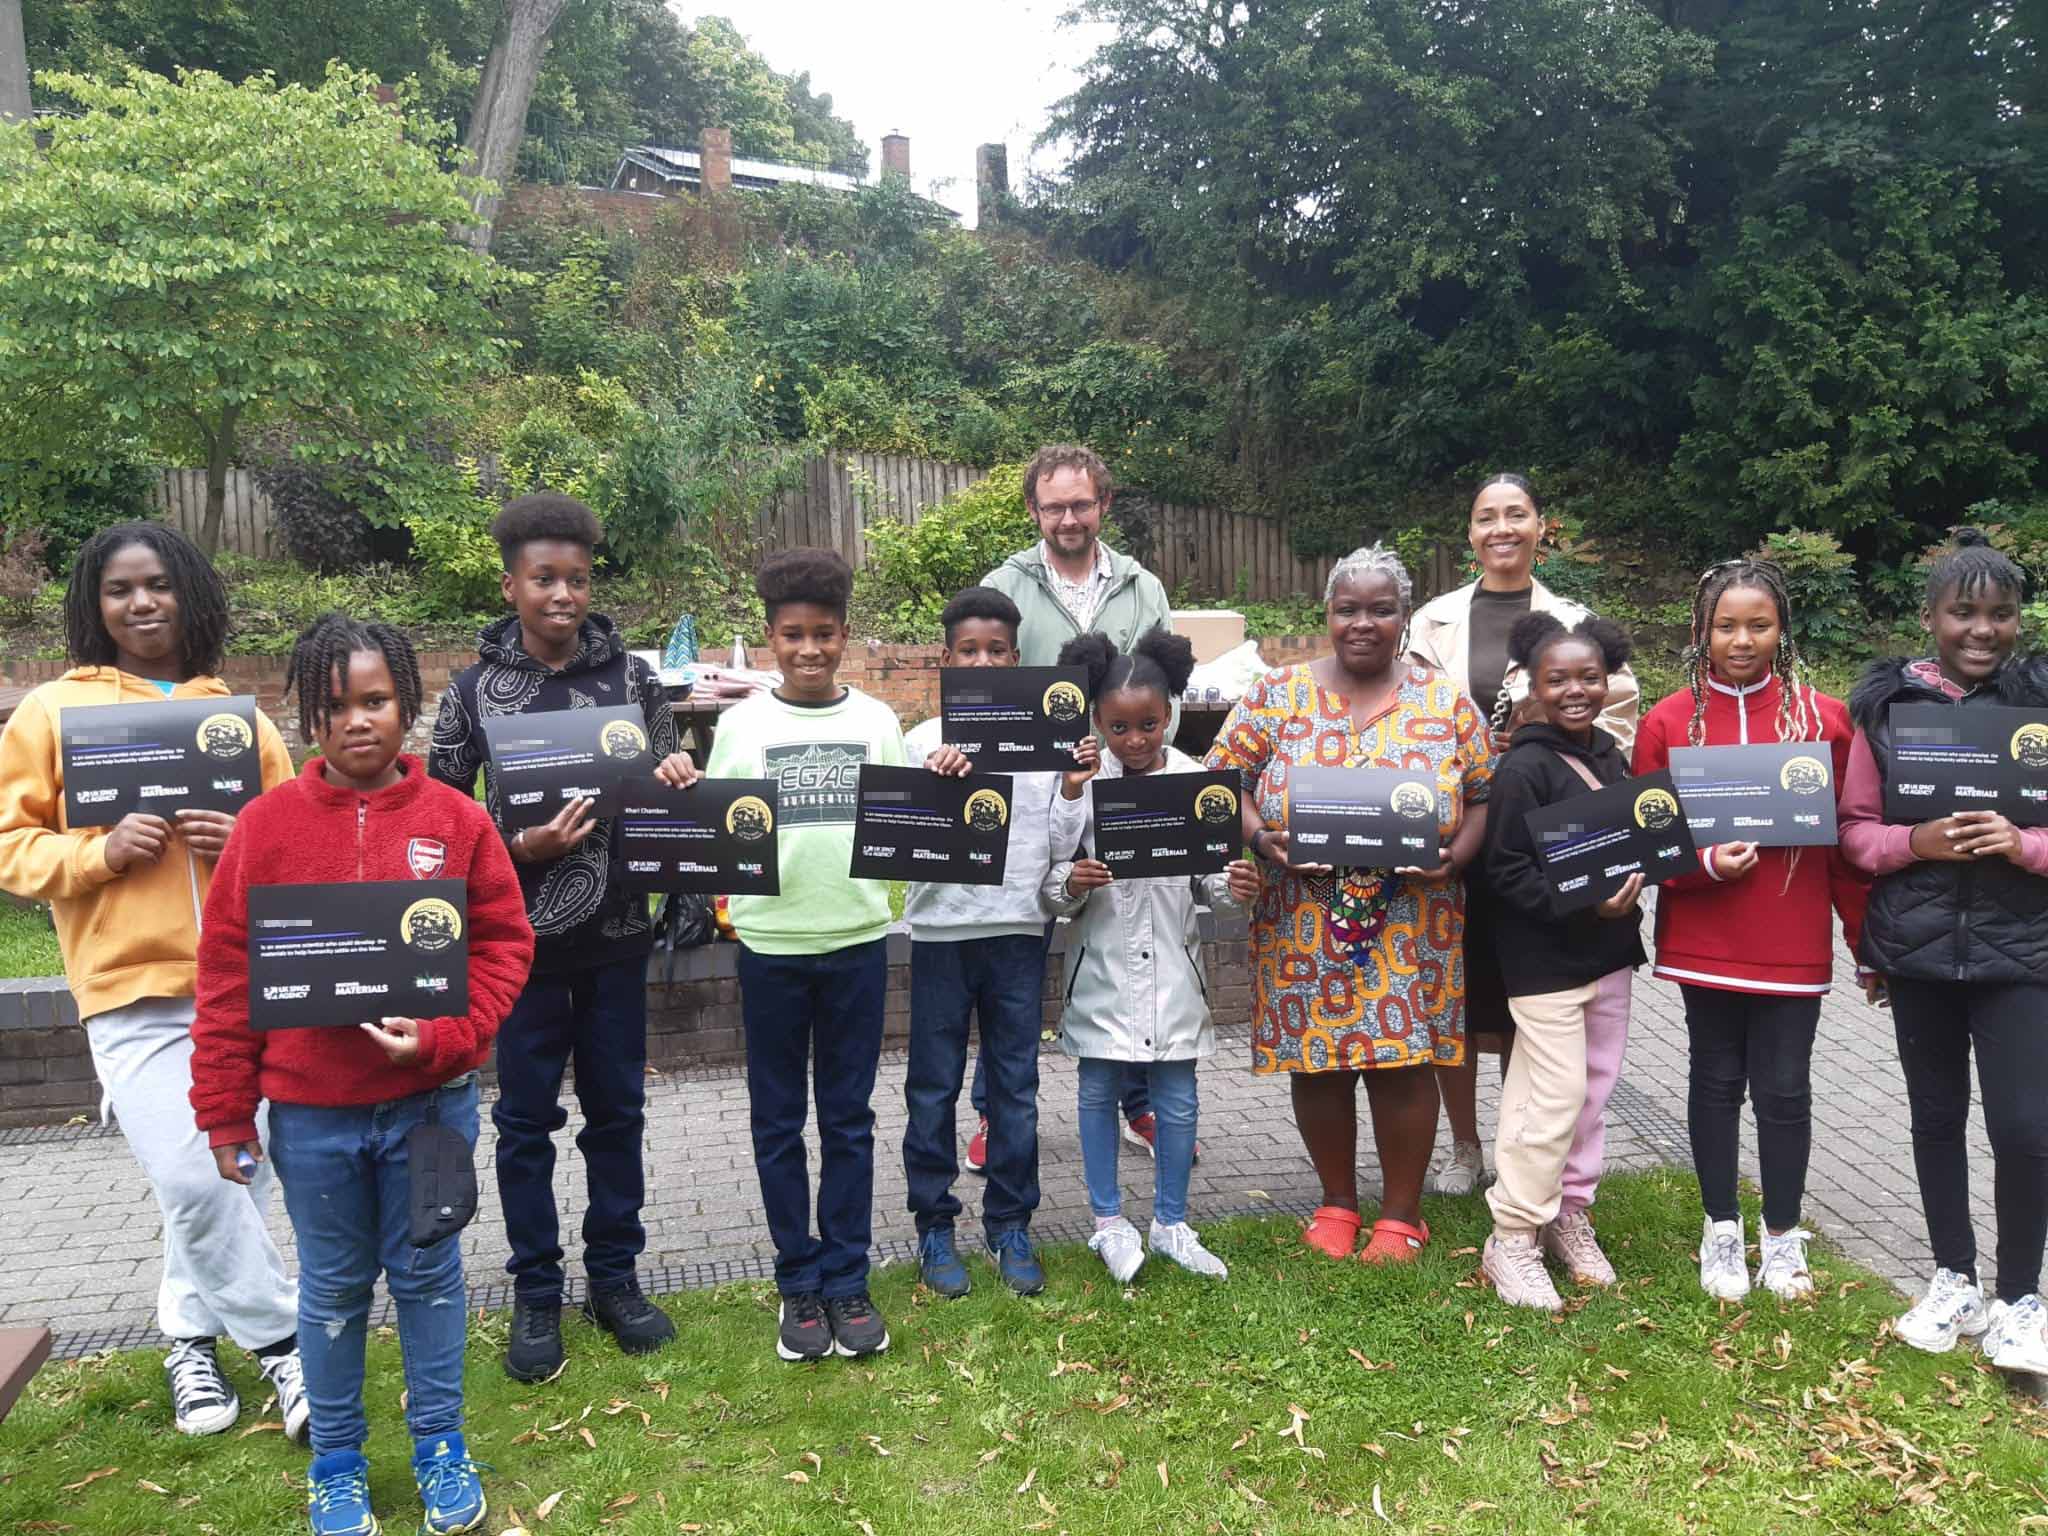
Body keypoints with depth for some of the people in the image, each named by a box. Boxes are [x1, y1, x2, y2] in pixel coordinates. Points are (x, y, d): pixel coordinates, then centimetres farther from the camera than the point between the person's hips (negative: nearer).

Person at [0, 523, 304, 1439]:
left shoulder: (240, 715, 9)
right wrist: (101, 852, -14)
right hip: (130, 990, -2)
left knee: (231, 1176, 8)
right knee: (194, 1182, -10)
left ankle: (192, 1337, 30)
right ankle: (282, 1339, 9)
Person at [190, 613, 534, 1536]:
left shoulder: (457, 820, -5)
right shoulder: (267, 824, -5)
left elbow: (504, 943, -2)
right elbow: (226, 974, -3)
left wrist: (443, 1038, -17)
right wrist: (225, 1111, -2)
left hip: (430, 1098, 0)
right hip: (310, 1111, 0)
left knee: (428, 1274, 13)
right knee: (333, 1286, 15)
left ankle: (439, 1445, 31)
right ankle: (336, 1462, 32)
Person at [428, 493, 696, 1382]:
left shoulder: (631, 675, 1)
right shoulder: (476, 688, -3)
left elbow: (667, 787, 9)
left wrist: (677, 779, -14)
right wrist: (519, 849, -17)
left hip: (615, 930, 2)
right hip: (522, 933, -1)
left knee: (616, 1106, 11)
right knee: (526, 1116, 8)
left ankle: (615, 1278, 27)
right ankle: (536, 1295, 23)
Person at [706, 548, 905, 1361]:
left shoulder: (877, 721, 5)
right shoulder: (742, 723, 1)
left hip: (857, 937, 1)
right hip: (771, 942, -1)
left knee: (849, 1116, 10)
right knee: (778, 1120, 8)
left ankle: (846, 1280, 21)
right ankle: (799, 1283, 22)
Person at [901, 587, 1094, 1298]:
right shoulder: (923, 742, 0)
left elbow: (1059, 847, 4)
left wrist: (1074, 788, -11)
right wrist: (933, 785, -19)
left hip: (1019, 928, 1)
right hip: (942, 927, -1)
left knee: (1015, 1085, 9)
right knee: (934, 1086, 6)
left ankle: (1010, 1225, 22)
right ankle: (934, 1226, 19)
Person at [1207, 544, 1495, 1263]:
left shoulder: (1447, 702, 4)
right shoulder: (1278, 695, 3)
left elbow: (1484, 797, 6)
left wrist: (1450, 858, -12)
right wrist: (1261, 839, -15)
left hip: (1411, 927, 0)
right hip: (1304, 926, 1)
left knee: (1404, 1060, 2)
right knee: (1315, 1059, 7)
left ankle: (1401, 1213, 21)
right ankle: (1337, 1202, 28)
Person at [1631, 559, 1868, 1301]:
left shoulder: (1824, 717, -2)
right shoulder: (1666, 722, -3)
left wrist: (1867, 938, 2)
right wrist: (1705, 862, -18)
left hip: (1794, 944, 0)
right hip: (1703, 941, 0)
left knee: (1785, 1088, 6)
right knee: (1716, 1080, 12)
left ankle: (1783, 1234, 26)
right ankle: (1721, 1228, 28)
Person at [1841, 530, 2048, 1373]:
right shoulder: (1885, 703, -1)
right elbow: (1855, 829, 1)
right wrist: (1917, 841, -17)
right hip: (1918, 947, 2)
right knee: (1937, 1115, 13)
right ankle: (1954, 1279, 30)